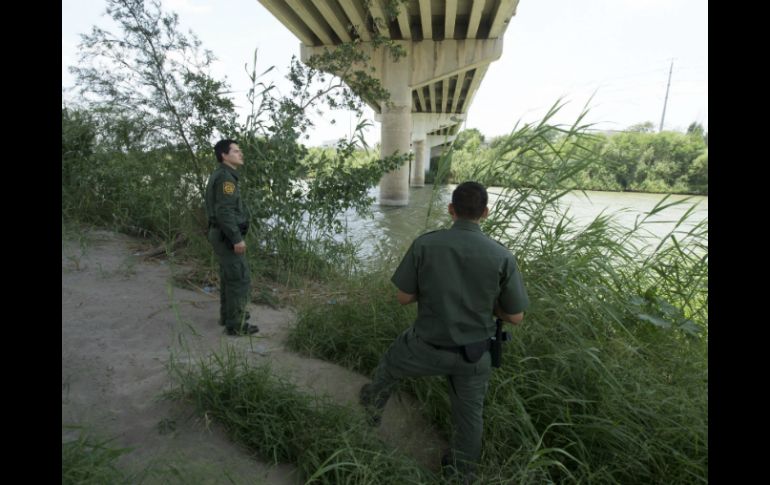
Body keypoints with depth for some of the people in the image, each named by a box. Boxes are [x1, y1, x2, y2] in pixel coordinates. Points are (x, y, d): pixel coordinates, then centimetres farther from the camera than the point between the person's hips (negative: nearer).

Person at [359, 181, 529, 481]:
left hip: (428, 346, -1)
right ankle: (462, 473, 48)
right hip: (473, 352, 1)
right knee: (469, 411, 26)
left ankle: (373, 405, 59)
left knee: (392, 363, 31)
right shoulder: (502, 256, -16)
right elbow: (515, 317, -8)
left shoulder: (424, 244, -18)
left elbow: (403, 297, -10)